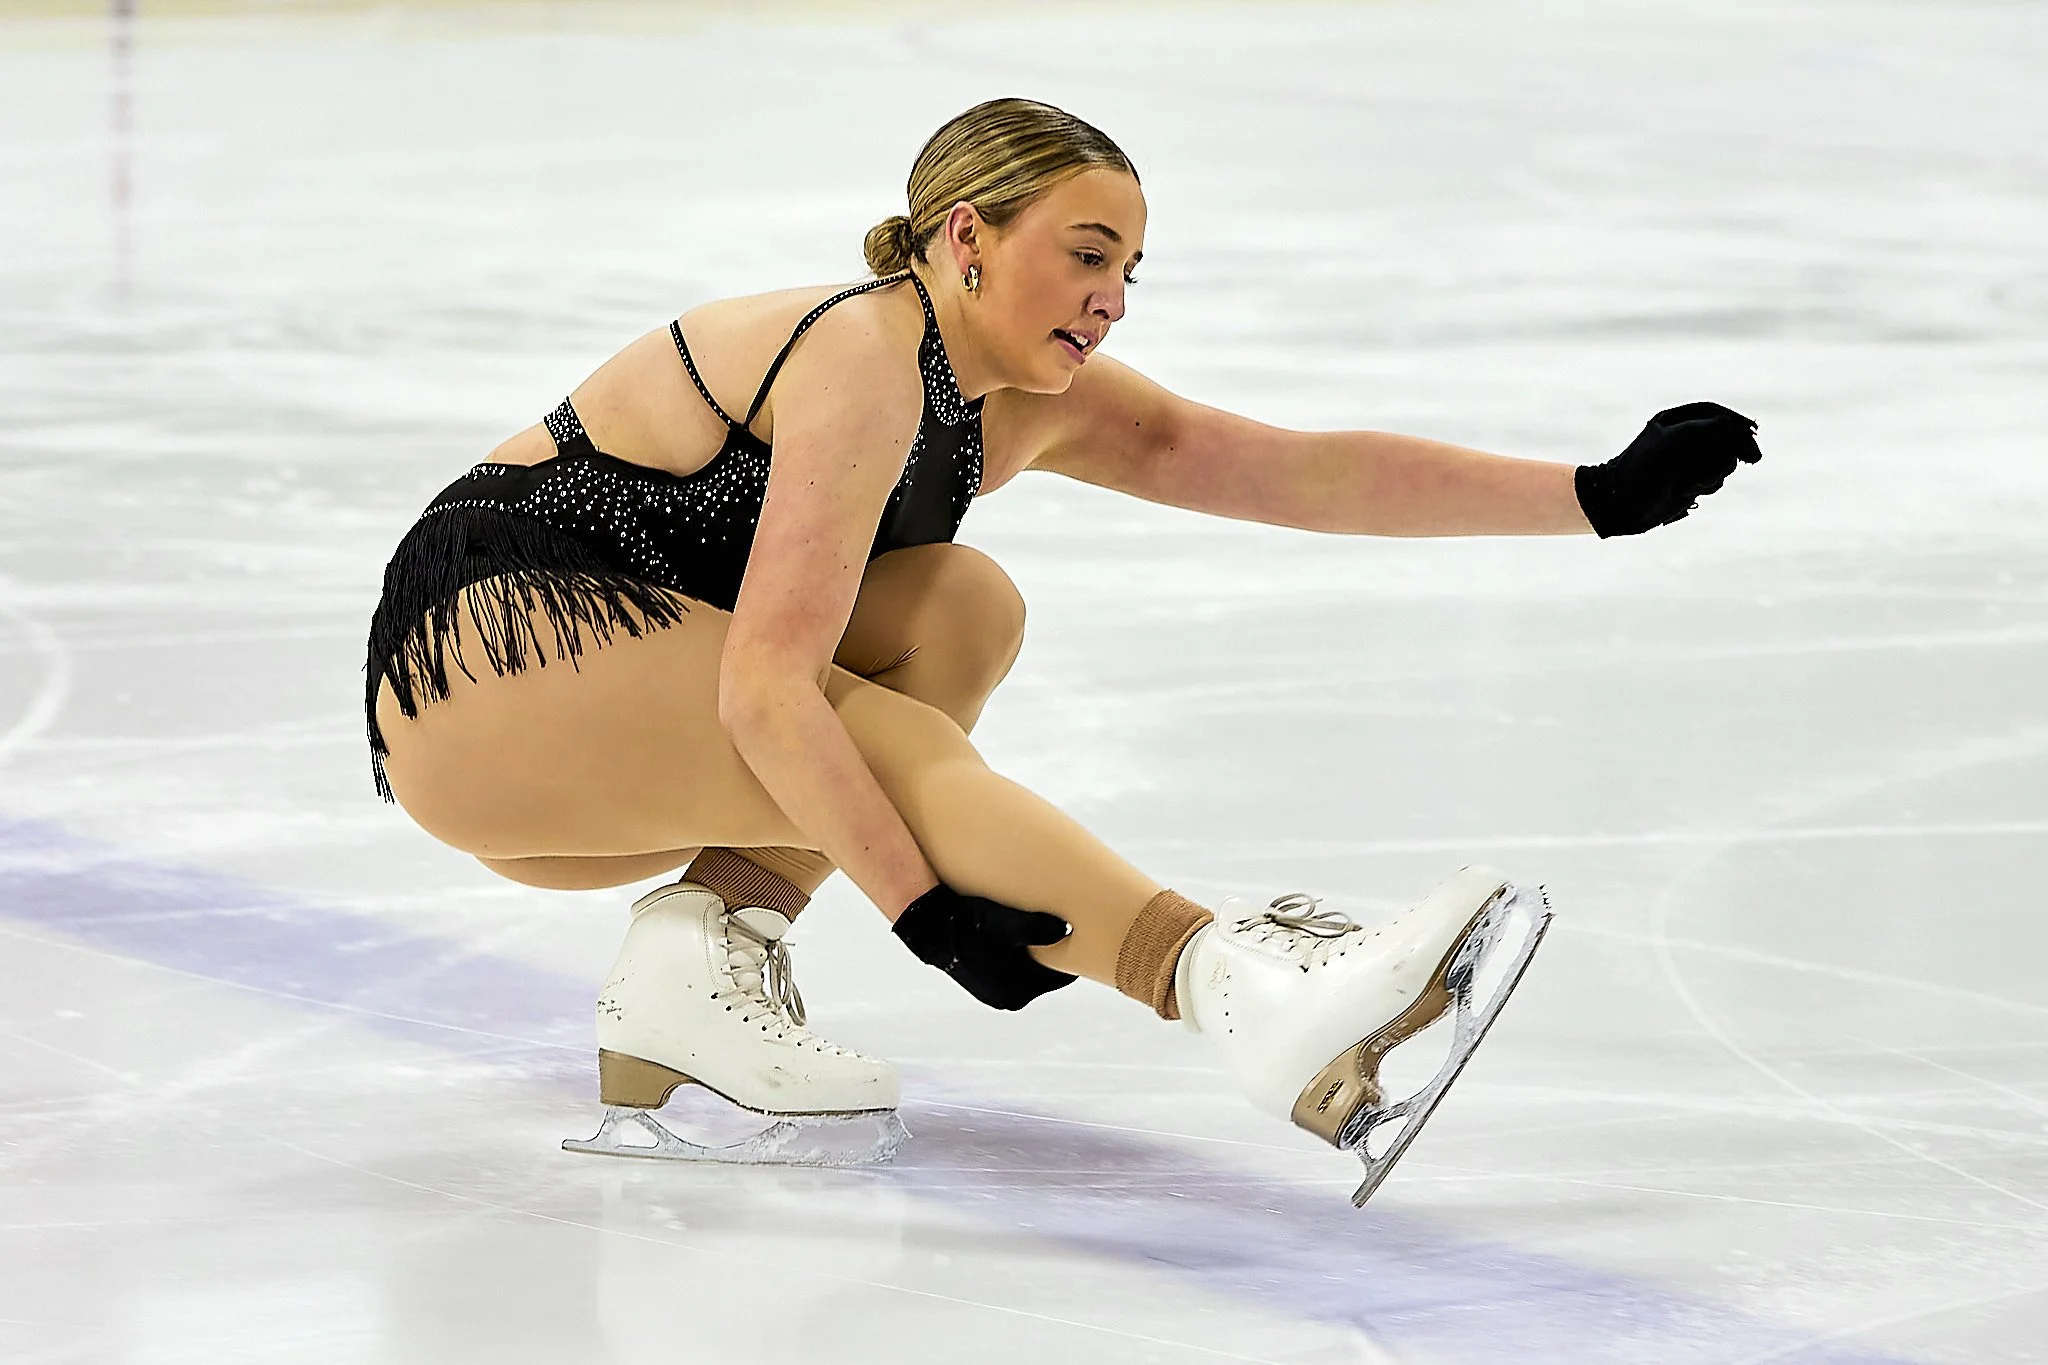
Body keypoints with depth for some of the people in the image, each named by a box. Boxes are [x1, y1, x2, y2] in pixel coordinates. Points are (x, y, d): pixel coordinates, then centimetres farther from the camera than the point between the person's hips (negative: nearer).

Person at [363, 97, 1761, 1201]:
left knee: (958, 609, -7)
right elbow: (765, 692, -28)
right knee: (880, 746, -26)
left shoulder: (1029, 401, 5)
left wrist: (1598, 495, -6)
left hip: (612, 731, 9)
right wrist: (925, 908, -32)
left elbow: (1303, 469, -1)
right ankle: (1239, 990, -43)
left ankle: (701, 958, -16)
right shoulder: (868, 357, -21)